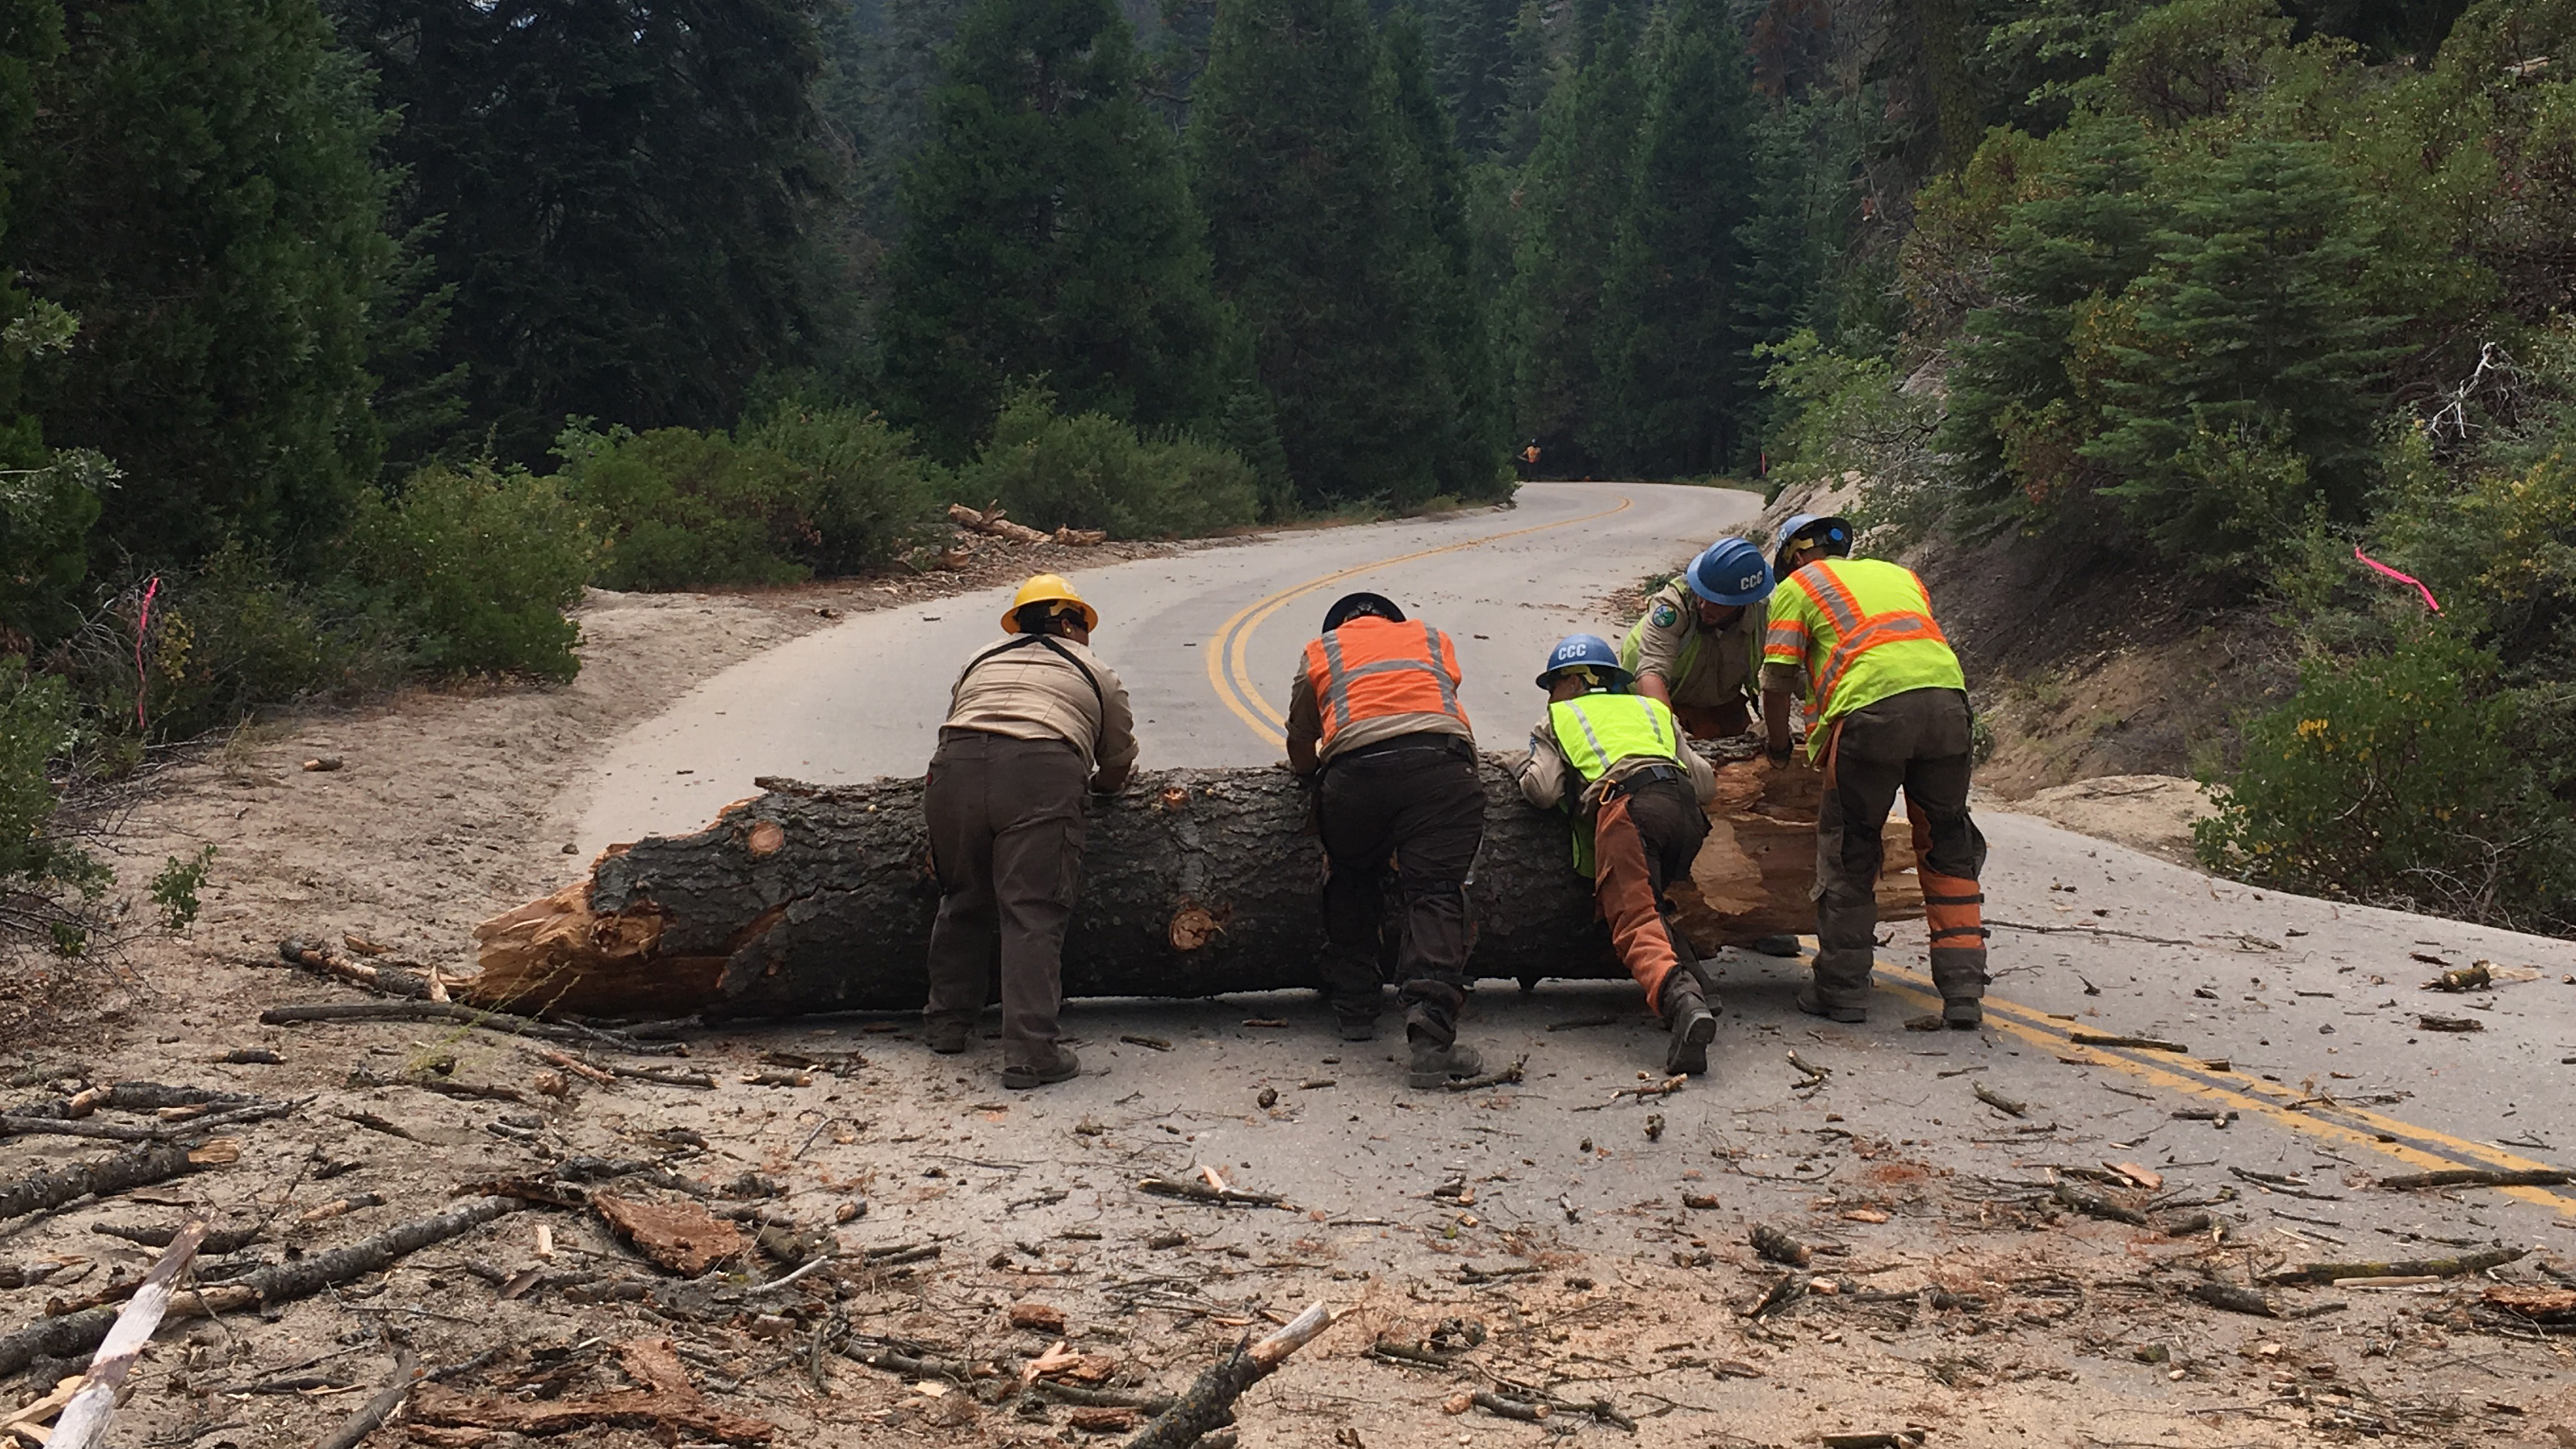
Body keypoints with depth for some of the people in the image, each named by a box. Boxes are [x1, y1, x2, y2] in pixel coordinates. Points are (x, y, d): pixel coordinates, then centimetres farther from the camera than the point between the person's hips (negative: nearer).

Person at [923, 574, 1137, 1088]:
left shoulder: (980, 661, 33)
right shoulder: (1094, 674, 27)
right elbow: (1118, 766, 32)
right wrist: (1094, 785, 53)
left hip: (954, 768, 3)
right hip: (1041, 773, -3)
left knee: (964, 901, 21)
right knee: (1033, 914, -3)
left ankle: (947, 1022, 30)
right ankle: (1029, 1053, -9)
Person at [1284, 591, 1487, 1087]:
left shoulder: (1320, 652, 29)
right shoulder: (1434, 639, 33)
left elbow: (1300, 757, 32)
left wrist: (1321, 768, 54)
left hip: (1353, 771, 0)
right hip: (1441, 763, 0)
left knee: (1350, 884, 23)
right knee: (1434, 894, -5)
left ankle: (1354, 1009, 28)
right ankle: (1431, 1035, -21)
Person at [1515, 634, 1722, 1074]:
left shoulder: (1557, 719, 28)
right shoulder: (1652, 709, 38)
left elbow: (1543, 790, 10)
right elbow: (1705, 782, 26)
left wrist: (1528, 769, 32)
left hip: (1624, 807, -5)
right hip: (1685, 809, 5)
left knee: (1635, 924, -18)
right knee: (1656, 909, 21)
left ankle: (1678, 1000, -46)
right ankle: (1692, 992, -4)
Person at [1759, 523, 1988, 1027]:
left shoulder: (1796, 586, 18)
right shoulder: (1899, 574, 34)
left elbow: (1776, 682, 11)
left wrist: (1778, 747, 26)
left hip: (1870, 707, -4)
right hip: (1946, 695, 4)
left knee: (1848, 851, 10)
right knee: (1948, 848, 16)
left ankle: (1842, 989, 15)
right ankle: (1963, 992, 13)